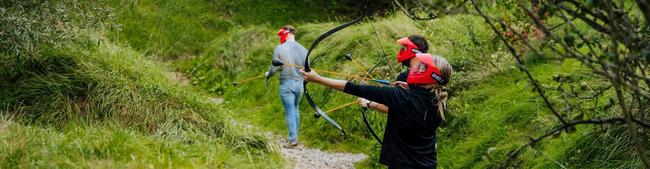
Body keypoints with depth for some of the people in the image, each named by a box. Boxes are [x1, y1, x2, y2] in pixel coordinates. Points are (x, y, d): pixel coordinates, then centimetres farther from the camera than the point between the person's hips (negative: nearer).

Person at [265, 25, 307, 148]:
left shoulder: (279, 48, -9)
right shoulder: (303, 49, 2)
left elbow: (274, 68, -6)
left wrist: (267, 74, 15)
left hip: (286, 84, -4)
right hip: (299, 84, 4)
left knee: (290, 112, 0)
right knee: (295, 110, 18)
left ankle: (292, 139, -1)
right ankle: (294, 136, 23)